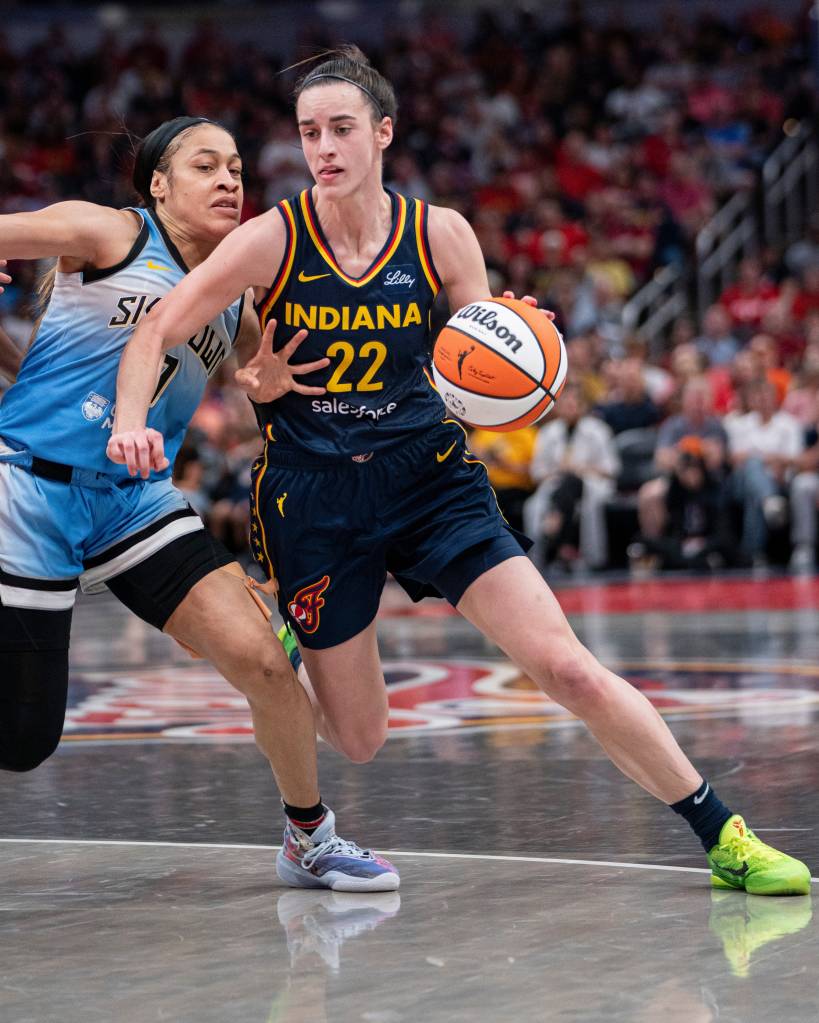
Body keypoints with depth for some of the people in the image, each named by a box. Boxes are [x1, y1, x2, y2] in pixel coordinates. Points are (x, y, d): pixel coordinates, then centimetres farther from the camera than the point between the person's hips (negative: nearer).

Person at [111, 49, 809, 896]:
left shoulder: (440, 236, -4)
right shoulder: (273, 240, -9)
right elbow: (156, 332, -6)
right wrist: (131, 423, -24)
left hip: (427, 473, 1)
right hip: (312, 496, -1)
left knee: (568, 669, -11)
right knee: (358, 741, 6)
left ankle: (724, 838, 0)